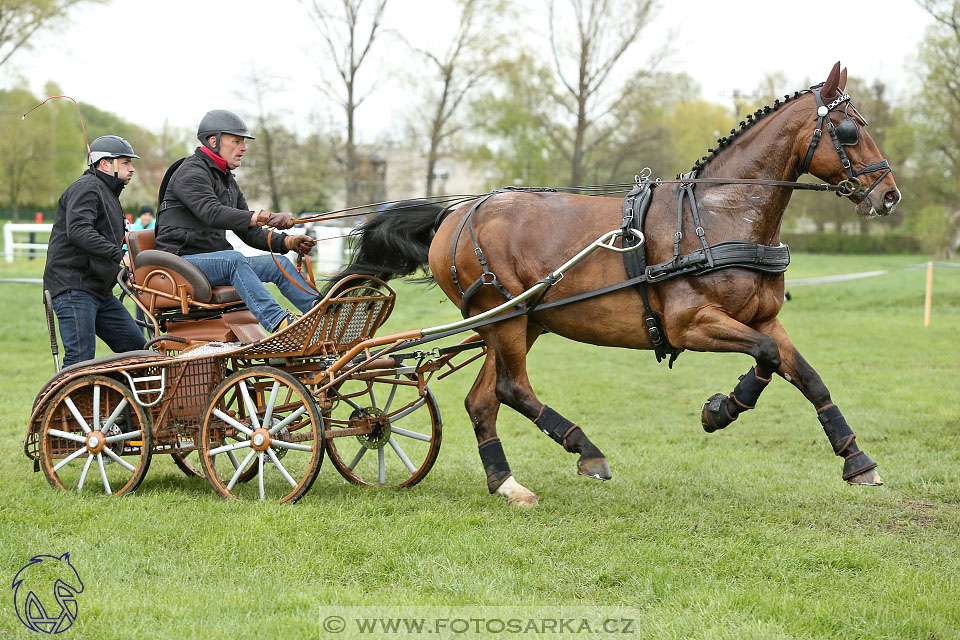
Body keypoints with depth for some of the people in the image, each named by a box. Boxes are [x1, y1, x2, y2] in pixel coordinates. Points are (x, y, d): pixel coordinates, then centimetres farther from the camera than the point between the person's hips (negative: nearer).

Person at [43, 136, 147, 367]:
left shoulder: (108, 193, 25)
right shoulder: (86, 188, -8)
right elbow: (78, 230, -25)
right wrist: (118, 255, -31)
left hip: (100, 291, 10)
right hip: (73, 287, -10)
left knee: (136, 348, 4)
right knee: (80, 360, -15)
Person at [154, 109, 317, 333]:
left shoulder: (228, 181, 21)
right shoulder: (191, 172, -9)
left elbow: (249, 233, 17)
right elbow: (211, 213, -29)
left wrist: (287, 242, -2)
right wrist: (258, 217, -42)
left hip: (217, 260, 9)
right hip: (181, 261, -9)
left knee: (279, 263, -8)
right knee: (234, 259, -36)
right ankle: (277, 321, -51)